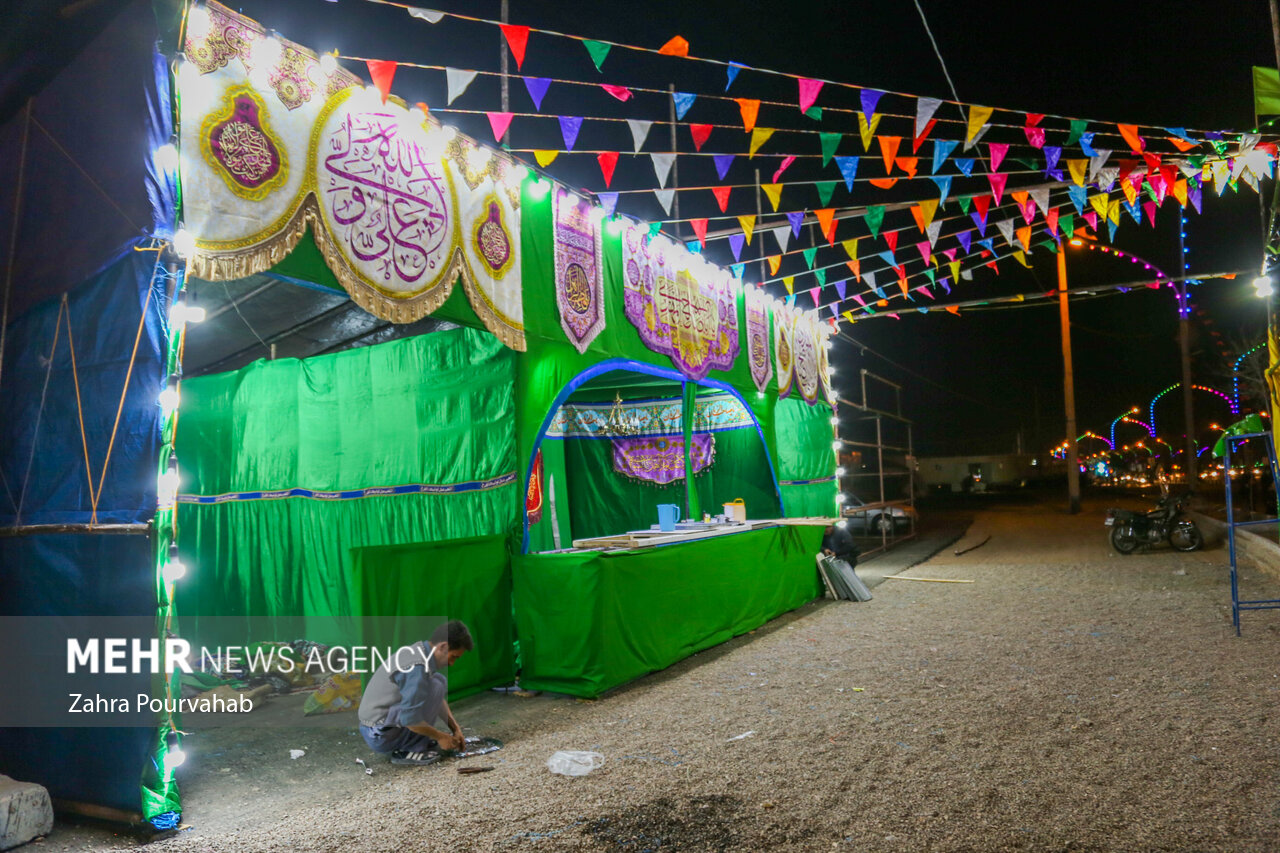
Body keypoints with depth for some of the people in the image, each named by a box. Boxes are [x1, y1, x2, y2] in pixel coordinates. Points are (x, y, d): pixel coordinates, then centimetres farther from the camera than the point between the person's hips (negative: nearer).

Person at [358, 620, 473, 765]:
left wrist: (455, 728, 11)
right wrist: (439, 736, -12)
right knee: (436, 685, -20)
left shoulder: (417, 650, 5)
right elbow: (409, 719, -26)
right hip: (380, 736, -10)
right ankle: (408, 750, -11)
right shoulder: (418, 667, -25)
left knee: (441, 682, 10)